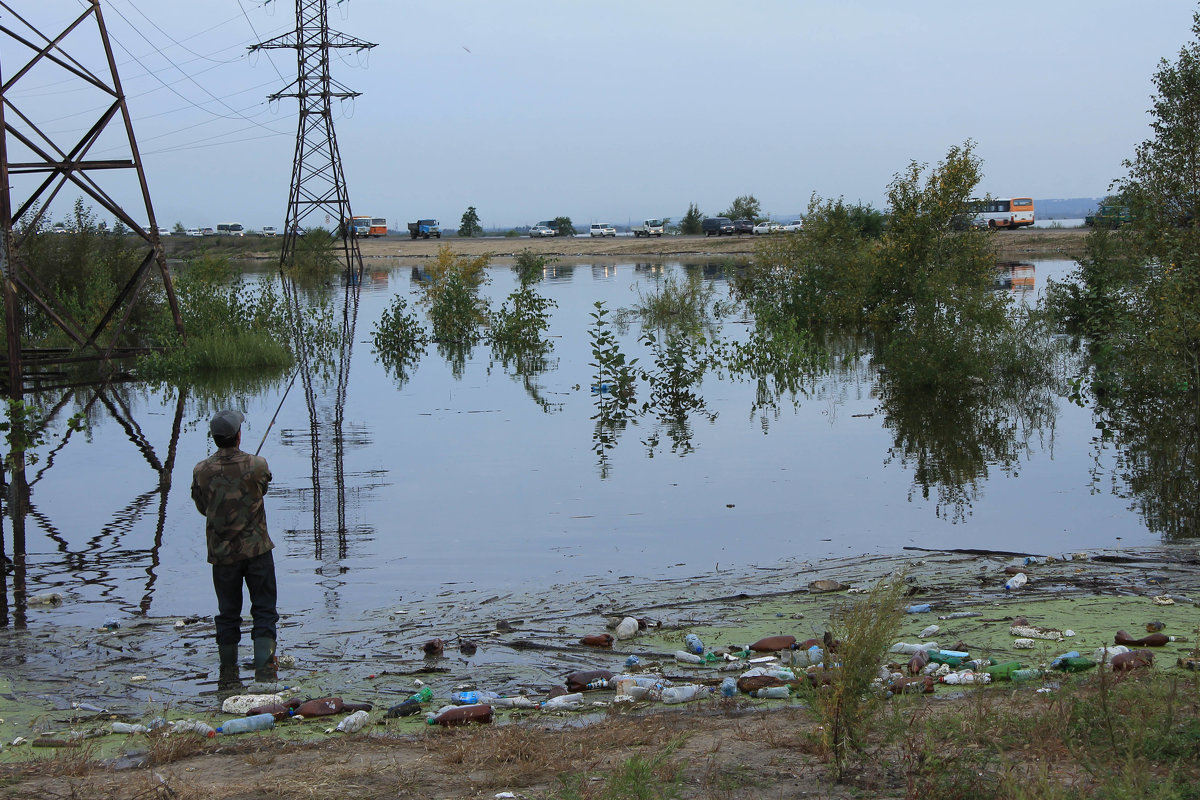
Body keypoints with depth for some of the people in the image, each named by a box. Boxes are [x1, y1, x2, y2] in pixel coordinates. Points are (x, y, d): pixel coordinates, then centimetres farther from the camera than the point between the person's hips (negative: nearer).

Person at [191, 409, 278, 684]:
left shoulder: (202, 471, -8)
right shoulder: (257, 466, -12)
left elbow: (202, 506, 7)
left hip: (221, 552, 2)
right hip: (256, 548, -2)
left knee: (228, 613, 13)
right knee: (264, 610, 6)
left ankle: (228, 673, 19)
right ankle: (264, 669, -4)